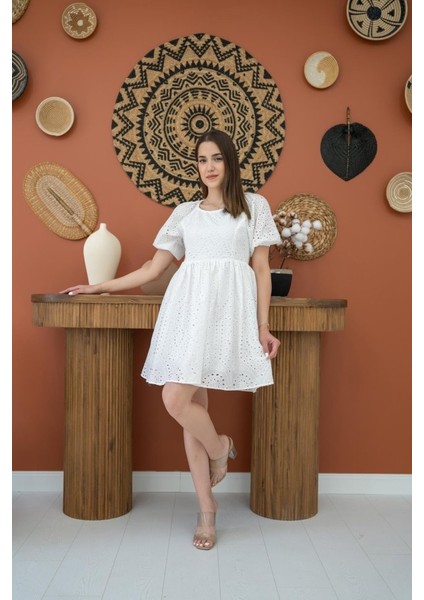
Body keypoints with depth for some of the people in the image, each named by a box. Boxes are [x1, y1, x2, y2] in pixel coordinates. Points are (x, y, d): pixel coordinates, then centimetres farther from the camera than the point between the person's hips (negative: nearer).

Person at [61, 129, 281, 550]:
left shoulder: (254, 206, 11)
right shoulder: (184, 213, 17)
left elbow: (261, 270, 7)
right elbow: (153, 268, 18)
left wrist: (263, 327, -1)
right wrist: (98, 287, 16)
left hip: (229, 308, -3)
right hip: (188, 306, 3)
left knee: (176, 400, -16)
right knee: (192, 404, 1)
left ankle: (220, 448, 16)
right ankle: (206, 508, 15)